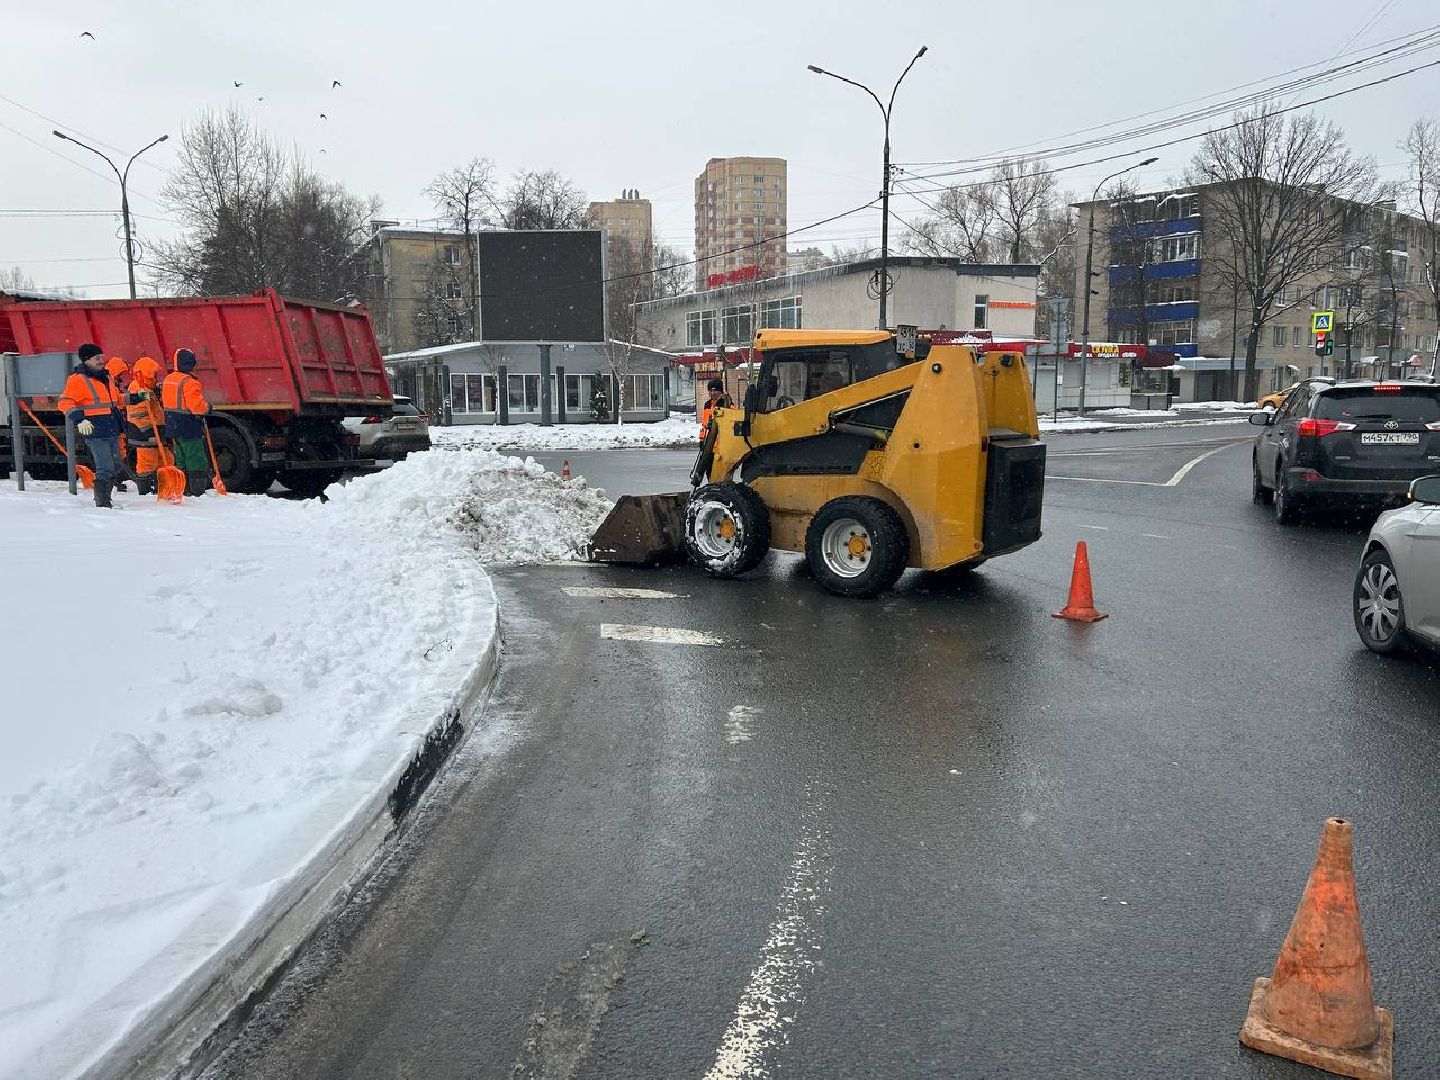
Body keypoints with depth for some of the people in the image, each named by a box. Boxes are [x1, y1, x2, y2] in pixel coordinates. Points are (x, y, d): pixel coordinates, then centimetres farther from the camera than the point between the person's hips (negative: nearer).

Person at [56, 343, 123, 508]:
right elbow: (65, 402, -11)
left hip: (112, 432, 8)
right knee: (106, 470, -10)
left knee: (116, 468, 13)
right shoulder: (78, 379, -7)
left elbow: (114, 400, 32)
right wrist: (79, 420, -22)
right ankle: (103, 504, -1)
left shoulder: (104, 376, 18)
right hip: (95, 432, -8)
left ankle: (104, 499, 26)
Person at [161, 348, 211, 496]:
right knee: (196, 460, -4)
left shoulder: (168, 379, 12)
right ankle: (197, 490, -6)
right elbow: (196, 404, -25)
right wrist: (207, 407, -7)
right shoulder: (188, 382, -18)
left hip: (173, 427, 9)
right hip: (189, 428, -9)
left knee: (181, 460, 15)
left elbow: (164, 402, 19)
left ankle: (183, 490, 18)